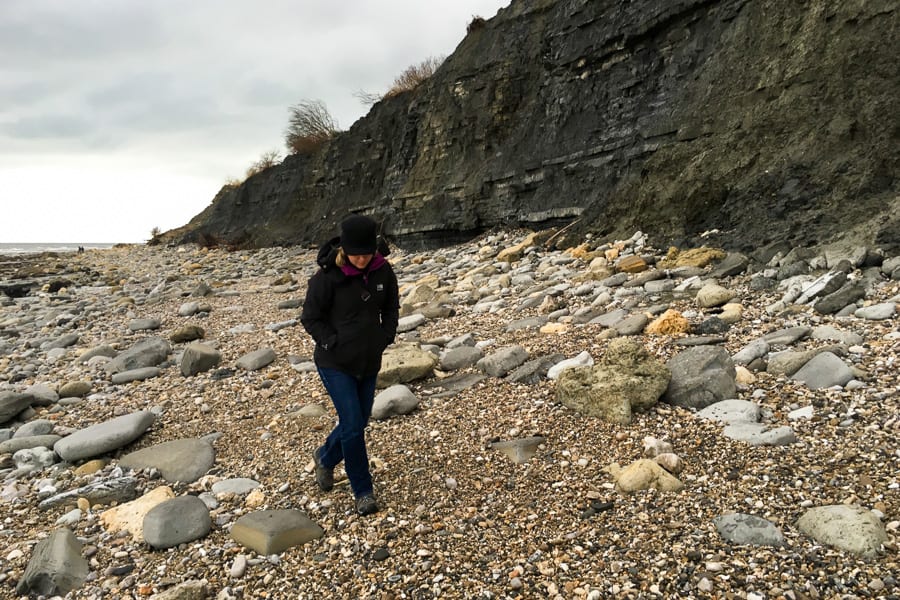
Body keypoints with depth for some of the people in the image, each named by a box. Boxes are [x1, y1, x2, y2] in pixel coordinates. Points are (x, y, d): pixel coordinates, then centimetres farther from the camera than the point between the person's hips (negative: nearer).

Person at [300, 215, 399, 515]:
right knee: (352, 425, -7)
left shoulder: (383, 270, -6)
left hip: (369, 363, 5)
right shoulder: (327, 276, -18)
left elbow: (391, 309, 9)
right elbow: (310, 318, -8)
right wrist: (335, 344, -14)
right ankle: (363, 491, 13)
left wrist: (383, 340, -1)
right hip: (335, 364, -5)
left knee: (358, 422, 16)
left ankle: (325, 457, 46)